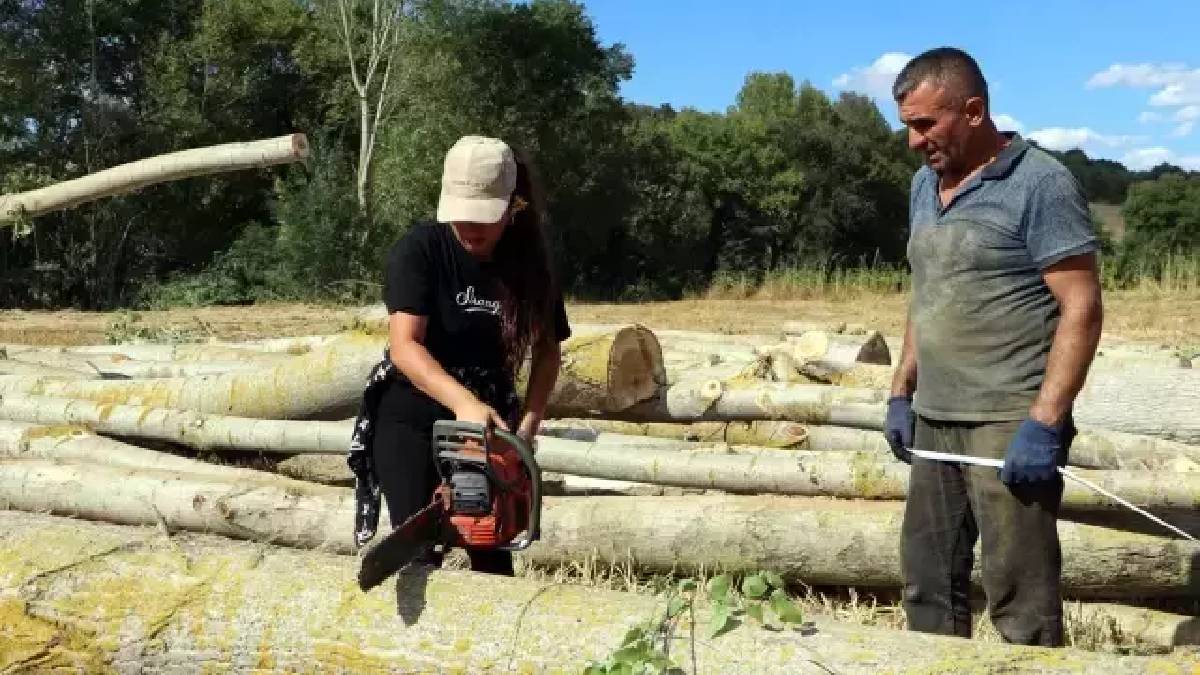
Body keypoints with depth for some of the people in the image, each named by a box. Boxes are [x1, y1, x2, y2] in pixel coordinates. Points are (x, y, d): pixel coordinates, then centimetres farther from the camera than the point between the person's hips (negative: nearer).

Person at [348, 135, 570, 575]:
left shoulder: (528, 263, -6)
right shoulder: (420, 248, -17)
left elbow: (548, 351, 2)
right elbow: (404, 346, -26)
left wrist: (527, 426, -12)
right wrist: (463, 401, -41)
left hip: (488, 418, 3)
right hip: (412, 419, -3)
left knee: (492, 548, 5)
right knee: (420, 550, -6)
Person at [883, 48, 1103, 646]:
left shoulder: (1039, 183, -9)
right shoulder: (924, 184, 13)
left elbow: (1082, 308, -14)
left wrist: (1045, 424, -20)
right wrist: (902, 393, 14)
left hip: (1010, 423, -7)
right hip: (933, 421, 8)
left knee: (1019, 598, -1)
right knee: (927, 584, 14)